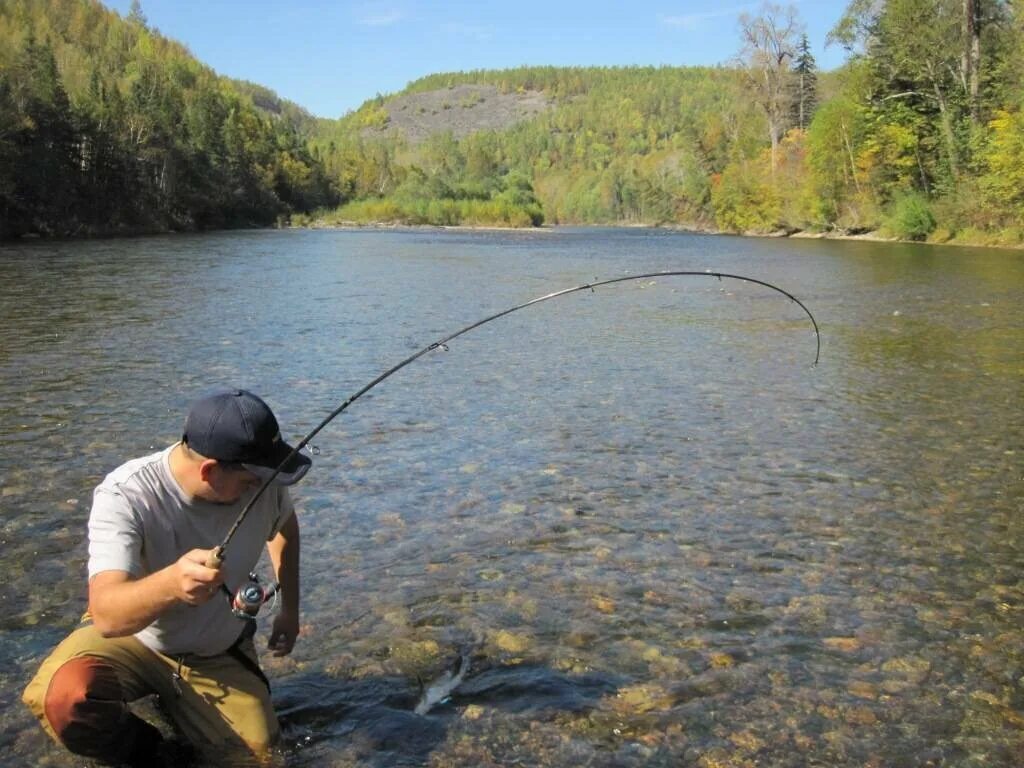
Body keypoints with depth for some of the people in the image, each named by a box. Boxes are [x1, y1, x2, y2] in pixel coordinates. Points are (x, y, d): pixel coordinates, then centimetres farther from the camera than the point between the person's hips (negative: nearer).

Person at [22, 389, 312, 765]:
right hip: (130, 638, -3)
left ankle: (176, 697, 21)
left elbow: (284, 527, 7)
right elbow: (107, 616, -43)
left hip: (220, 652, 3)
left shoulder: (262, 482, -19)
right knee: (65, 697, -32)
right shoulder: (125, 496, -31)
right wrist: (171, 583, -63)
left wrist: (290, 611, 7)